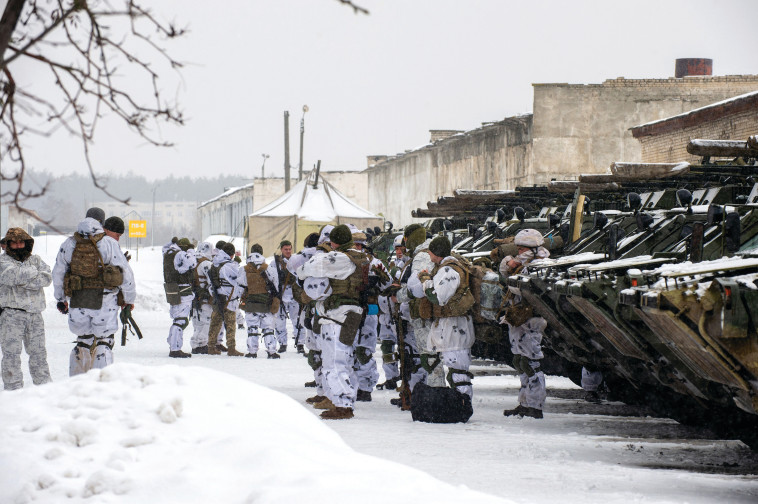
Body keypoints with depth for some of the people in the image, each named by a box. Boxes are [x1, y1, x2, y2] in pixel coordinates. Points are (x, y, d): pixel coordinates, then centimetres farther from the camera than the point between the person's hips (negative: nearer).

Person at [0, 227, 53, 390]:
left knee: (38, 352, 9)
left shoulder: (35, 260, 15)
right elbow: (13, 275, -17)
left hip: (35, 314, 4)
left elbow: (47, 277, -1)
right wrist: (34, 272, -3)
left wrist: (25, 282, -13)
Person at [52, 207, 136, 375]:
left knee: (84, 341, 15)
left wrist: (61, 299, 25)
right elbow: (125, 273, -4)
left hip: (78, 303, 3)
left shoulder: (69, 244, 6)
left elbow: (58, 273, 13)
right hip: (104, 302, -3)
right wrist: (129, 299, 8)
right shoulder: (109, 243, -5)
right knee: (104, 342, 5)